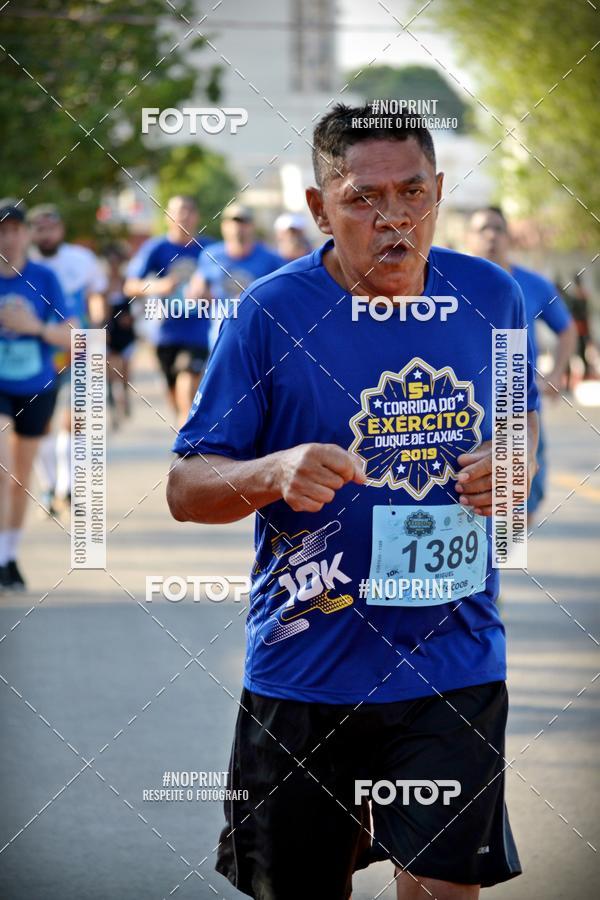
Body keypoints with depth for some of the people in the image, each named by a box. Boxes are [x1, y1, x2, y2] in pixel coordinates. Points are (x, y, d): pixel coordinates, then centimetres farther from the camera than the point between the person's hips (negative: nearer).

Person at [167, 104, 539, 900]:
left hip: (453, 663, 1)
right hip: (304, 674, -1)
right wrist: (272, 473, -28)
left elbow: (521, 410, 19)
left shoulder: (491, 297, 0)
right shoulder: (270, 314, -10)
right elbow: (185, 489, -7)